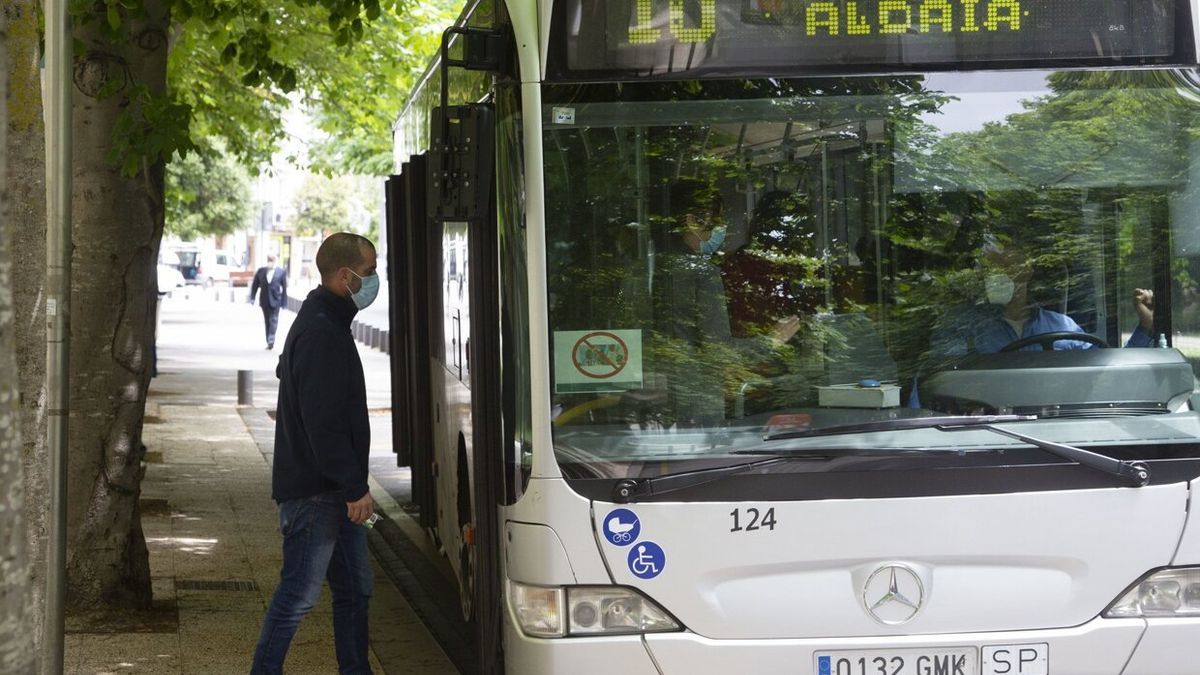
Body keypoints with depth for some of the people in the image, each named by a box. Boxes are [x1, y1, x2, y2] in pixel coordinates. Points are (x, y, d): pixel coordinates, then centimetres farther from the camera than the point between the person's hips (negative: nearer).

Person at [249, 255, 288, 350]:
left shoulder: (281, 272, -1)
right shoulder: (261, 271, 5)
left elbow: (284, 288, 1)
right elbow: (255, 285, 9)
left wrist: (284, 302, -2)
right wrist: (252, 298, 1)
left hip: (275, 300, -3)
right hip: (264, 301, 3)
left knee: (273, 320, -10)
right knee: (267, 322, 8)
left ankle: (271, 341, -15)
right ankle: (269, 342, 14)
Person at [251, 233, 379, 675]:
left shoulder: (325, 323, 15)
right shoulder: (322, 334, -19)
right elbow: (323, 422, -23)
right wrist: (354, 487, -21)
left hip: (333, 489, 10)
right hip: (314, 490, -10)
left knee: (355, 588, 15)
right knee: (299, 594, -4)